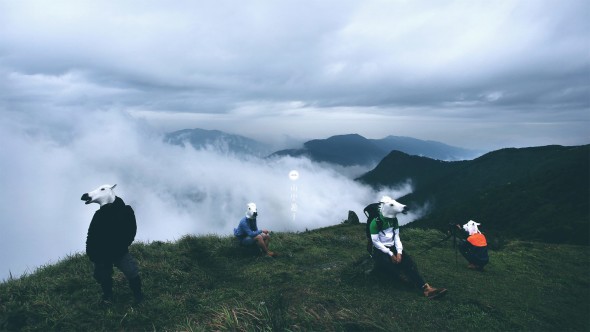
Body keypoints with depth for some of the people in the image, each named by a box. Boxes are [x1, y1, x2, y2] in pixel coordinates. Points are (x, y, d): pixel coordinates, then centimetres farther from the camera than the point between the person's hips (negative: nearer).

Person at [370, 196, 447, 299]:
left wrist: (399, 252, -11)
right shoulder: (375, 222, -15)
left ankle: (425, 287, -27)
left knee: (408, 261, -21)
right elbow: (375, 242, -15)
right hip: (380, 250, -6)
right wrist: (390, 254, -17)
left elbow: (396, 237, 6)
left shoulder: (393, 220, 6)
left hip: (392, 247, 6)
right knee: (395, 271, -28)